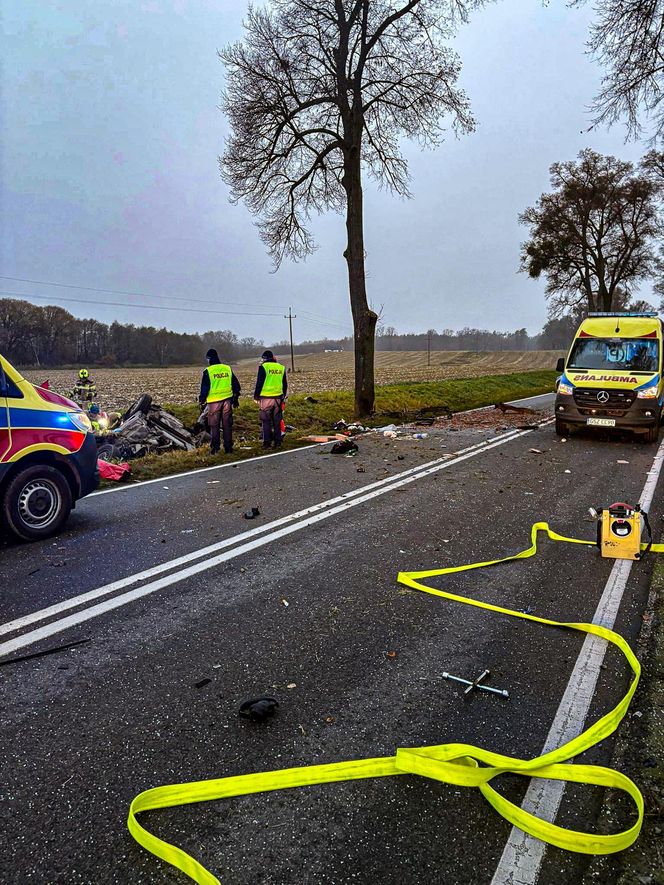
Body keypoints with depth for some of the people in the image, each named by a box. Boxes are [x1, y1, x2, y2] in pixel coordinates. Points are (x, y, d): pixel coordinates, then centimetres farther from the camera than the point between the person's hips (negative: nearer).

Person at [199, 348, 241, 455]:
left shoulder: (208, 371, -6)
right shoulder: (228, 369, 6)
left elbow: (204, 388, -5)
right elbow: (236, 384, 11)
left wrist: (202, 401, 5)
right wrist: (236, 397, 20)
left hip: (214, 401, -3)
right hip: (227, 400, 3)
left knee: (214, 426, 5)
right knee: (227, 425, 8)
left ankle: (214, 448, 5)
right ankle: (228, 448, 10)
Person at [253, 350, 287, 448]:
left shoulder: (263, 367, -6)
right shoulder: (281, 367, 9)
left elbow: (259, 383, -7)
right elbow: (285, 384, 16)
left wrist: (256, 396, 2)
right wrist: (283, 396, 25)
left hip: (266, 398, -4)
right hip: (278, 398, 4)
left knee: (266, 421, 2)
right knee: (277, 421, 10)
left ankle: (267, 442, 3)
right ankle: (278, 442, 12)